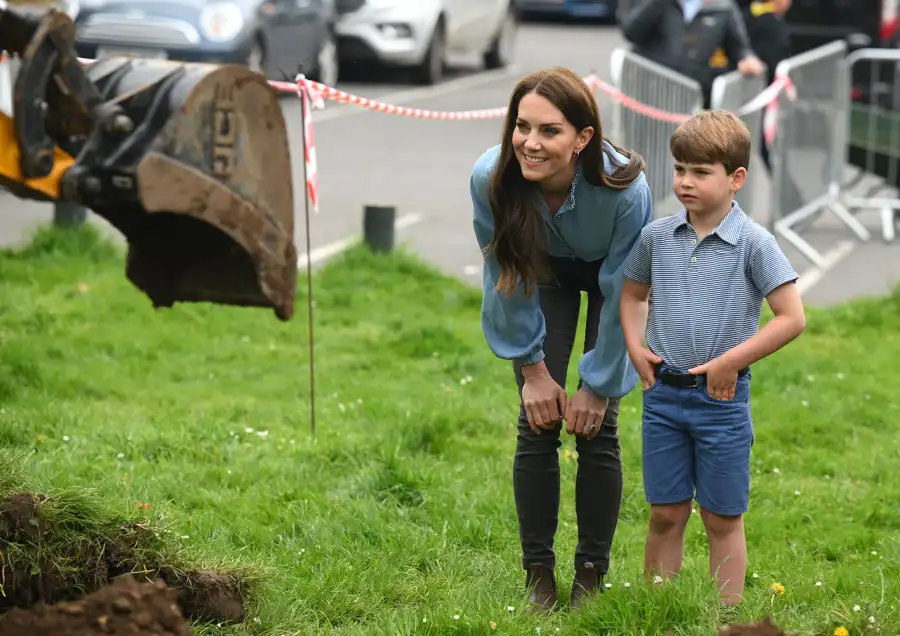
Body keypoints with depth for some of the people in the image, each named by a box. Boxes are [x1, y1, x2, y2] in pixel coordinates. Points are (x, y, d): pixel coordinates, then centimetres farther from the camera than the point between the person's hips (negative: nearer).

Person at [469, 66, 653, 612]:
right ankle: (538, 573, 7)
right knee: (537, 426, -5)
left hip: (610, 275, -2)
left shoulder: (623, 188, -40)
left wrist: (597, 386, -17)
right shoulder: (491, 178, -34)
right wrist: (533, 367, -10)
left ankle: (592, 575, 7)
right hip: (546, 274, 2)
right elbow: (506, 279, -16)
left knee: (596, 429, -7)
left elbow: (621, 295, -26)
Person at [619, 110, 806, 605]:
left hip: (721, 397, -3)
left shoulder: (753, 243, -11)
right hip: (663, 393, 3)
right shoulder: (656, 236, 1)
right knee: (665, 513, 11)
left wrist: (730, 361, -15)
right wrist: (635, 348, 3)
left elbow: (792, 318, -13)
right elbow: (633, 295, 19)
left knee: (722, 518, 6)